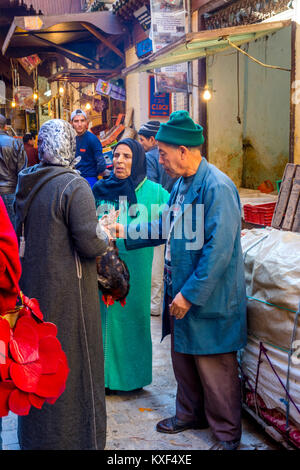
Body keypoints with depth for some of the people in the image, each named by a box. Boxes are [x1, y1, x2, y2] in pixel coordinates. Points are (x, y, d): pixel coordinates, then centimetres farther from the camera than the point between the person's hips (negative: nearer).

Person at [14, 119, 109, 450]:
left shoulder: (25, 184, 3)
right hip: (67, 293, -7)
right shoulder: (74, 187, -18)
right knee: (73, 362, 7)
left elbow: (19, 233, 12)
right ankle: (76, 438, 19)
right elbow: (90, 245, -20)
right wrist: (105, 235, 1)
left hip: (31, 286, 7)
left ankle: (35, 437, 33)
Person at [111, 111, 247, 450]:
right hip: (182, 293, 9)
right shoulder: (182, 183, 7)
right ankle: (190, 413, 43)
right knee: (183, 358, 22)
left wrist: (190, 294, -22)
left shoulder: (217, 187, -22)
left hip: (208, 300, -9)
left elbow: (219, 250, -25)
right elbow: (166, 227, 20)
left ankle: (227, 434, 24)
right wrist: (127, 232, 15)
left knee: (214, 369, 6)